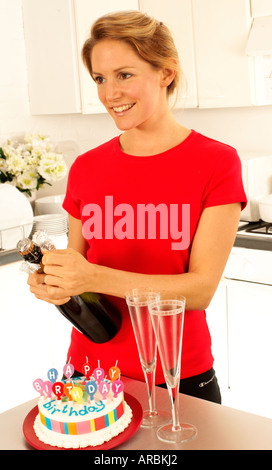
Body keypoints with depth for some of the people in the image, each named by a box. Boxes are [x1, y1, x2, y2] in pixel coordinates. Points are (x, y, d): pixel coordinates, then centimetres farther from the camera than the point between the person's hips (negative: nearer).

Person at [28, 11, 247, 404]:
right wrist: (52, 284, -13)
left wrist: (95, 278, -24)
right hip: (90, 371, 3)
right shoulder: (85, 168, 1)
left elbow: (202, 288, -15)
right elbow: (76, 264, 10)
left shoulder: (217, 162, -9)